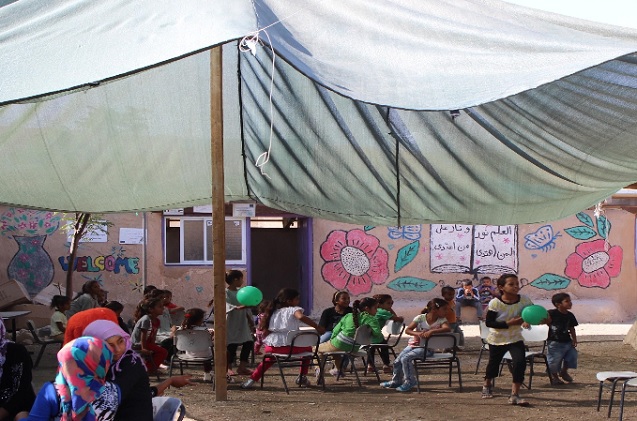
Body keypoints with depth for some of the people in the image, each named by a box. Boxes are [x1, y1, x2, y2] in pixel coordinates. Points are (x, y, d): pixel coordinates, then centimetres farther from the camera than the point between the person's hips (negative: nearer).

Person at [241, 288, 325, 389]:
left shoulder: (274, 312, 21)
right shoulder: (294, 309, 3)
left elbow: (265, 331, 16)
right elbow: (301, 317, -20)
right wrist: (317, 327, -17)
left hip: (272, 347, 5)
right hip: (289, 346, -5)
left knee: (268, 359, 37)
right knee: (307, 348, 26)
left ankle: (251, 380, 25)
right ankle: (302, 377, 23)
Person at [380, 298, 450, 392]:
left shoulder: (442, 320, -9)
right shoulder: (420, 318, -8)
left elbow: (448, 328, -30)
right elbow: (407, 330, -12)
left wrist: (432, 331, -40)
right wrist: (417, 333, -32)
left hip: (427, 348, -3)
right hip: (414, 344, 3)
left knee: (405, 358, -23)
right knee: (397, 361, -1)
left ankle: (409, 381, -7)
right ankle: (396, 381, 24)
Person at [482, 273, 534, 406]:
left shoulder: (524, 300, -12)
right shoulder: (495, 303, -20)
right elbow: (489, 322, -21)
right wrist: (509, 323, -29)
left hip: (515, 338, 1)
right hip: (497, 339, -1)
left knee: (520, 362, -21)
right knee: (494, 363, 18)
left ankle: (515, 395, -13)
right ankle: (487, 385, 50)